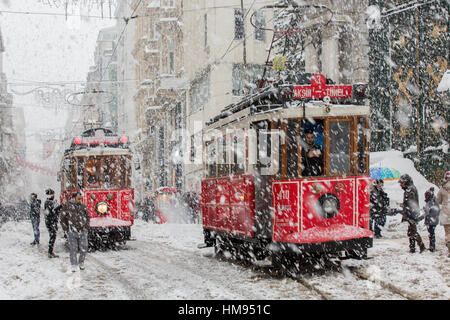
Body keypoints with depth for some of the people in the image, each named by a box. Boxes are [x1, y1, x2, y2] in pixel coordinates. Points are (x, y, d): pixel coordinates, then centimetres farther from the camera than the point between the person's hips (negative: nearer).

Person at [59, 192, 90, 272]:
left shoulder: (83, 206, 8)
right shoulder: (67, 206, -2)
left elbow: (87, 217, 19)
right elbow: (62, 218, 4)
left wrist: (86, 226, 8)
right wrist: (66, 229, -1)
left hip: (83, 232, 3)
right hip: (72, 232, -3)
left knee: (84, 249, 1)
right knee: (73, 249, 1)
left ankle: (81, 263, 20)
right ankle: (74, 266, 10)